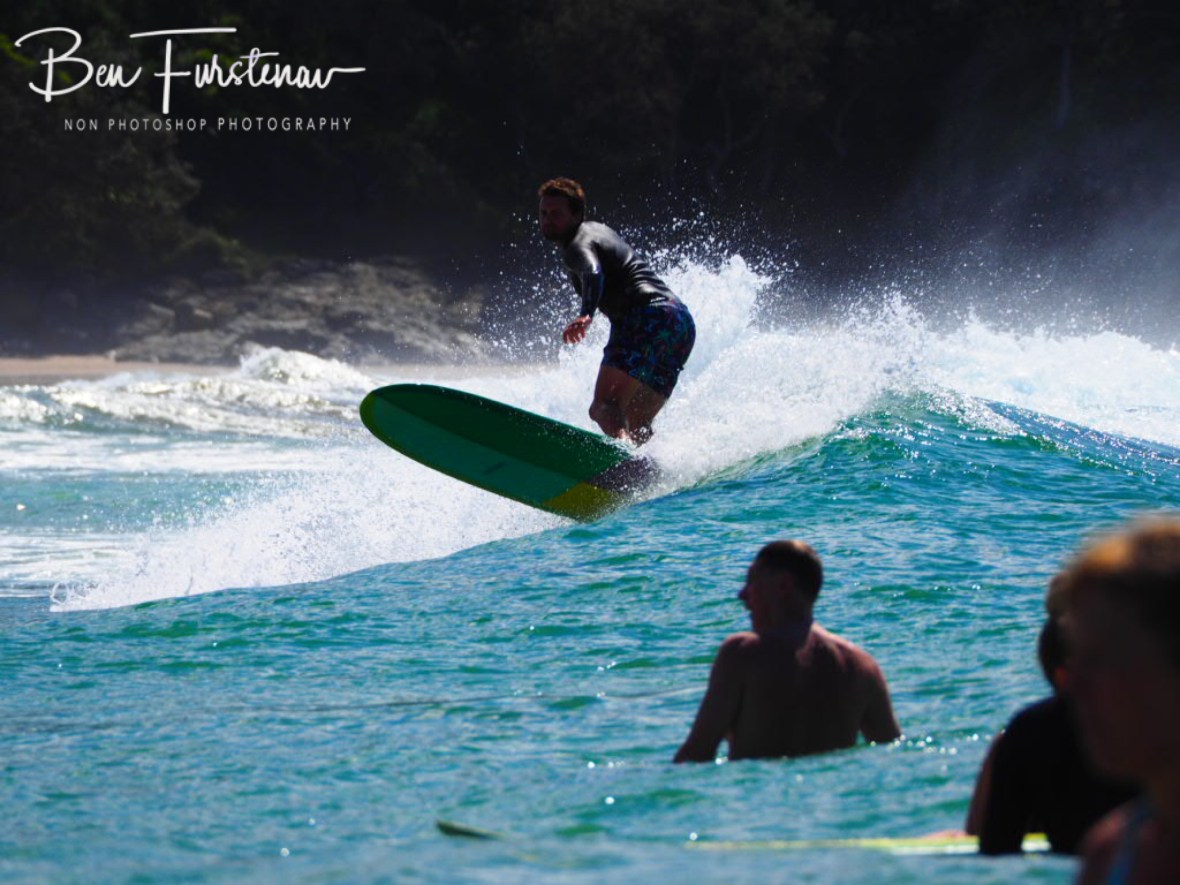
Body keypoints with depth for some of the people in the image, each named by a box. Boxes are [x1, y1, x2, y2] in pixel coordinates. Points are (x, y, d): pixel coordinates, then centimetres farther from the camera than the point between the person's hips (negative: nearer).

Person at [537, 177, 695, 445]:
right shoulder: (597, 230, 28)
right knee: (637, 425, 13)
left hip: (647, 317, -10)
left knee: (604, 406, -27)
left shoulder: (578, 244, -2)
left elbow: (592, 273, -26)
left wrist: (586, 315, -43)